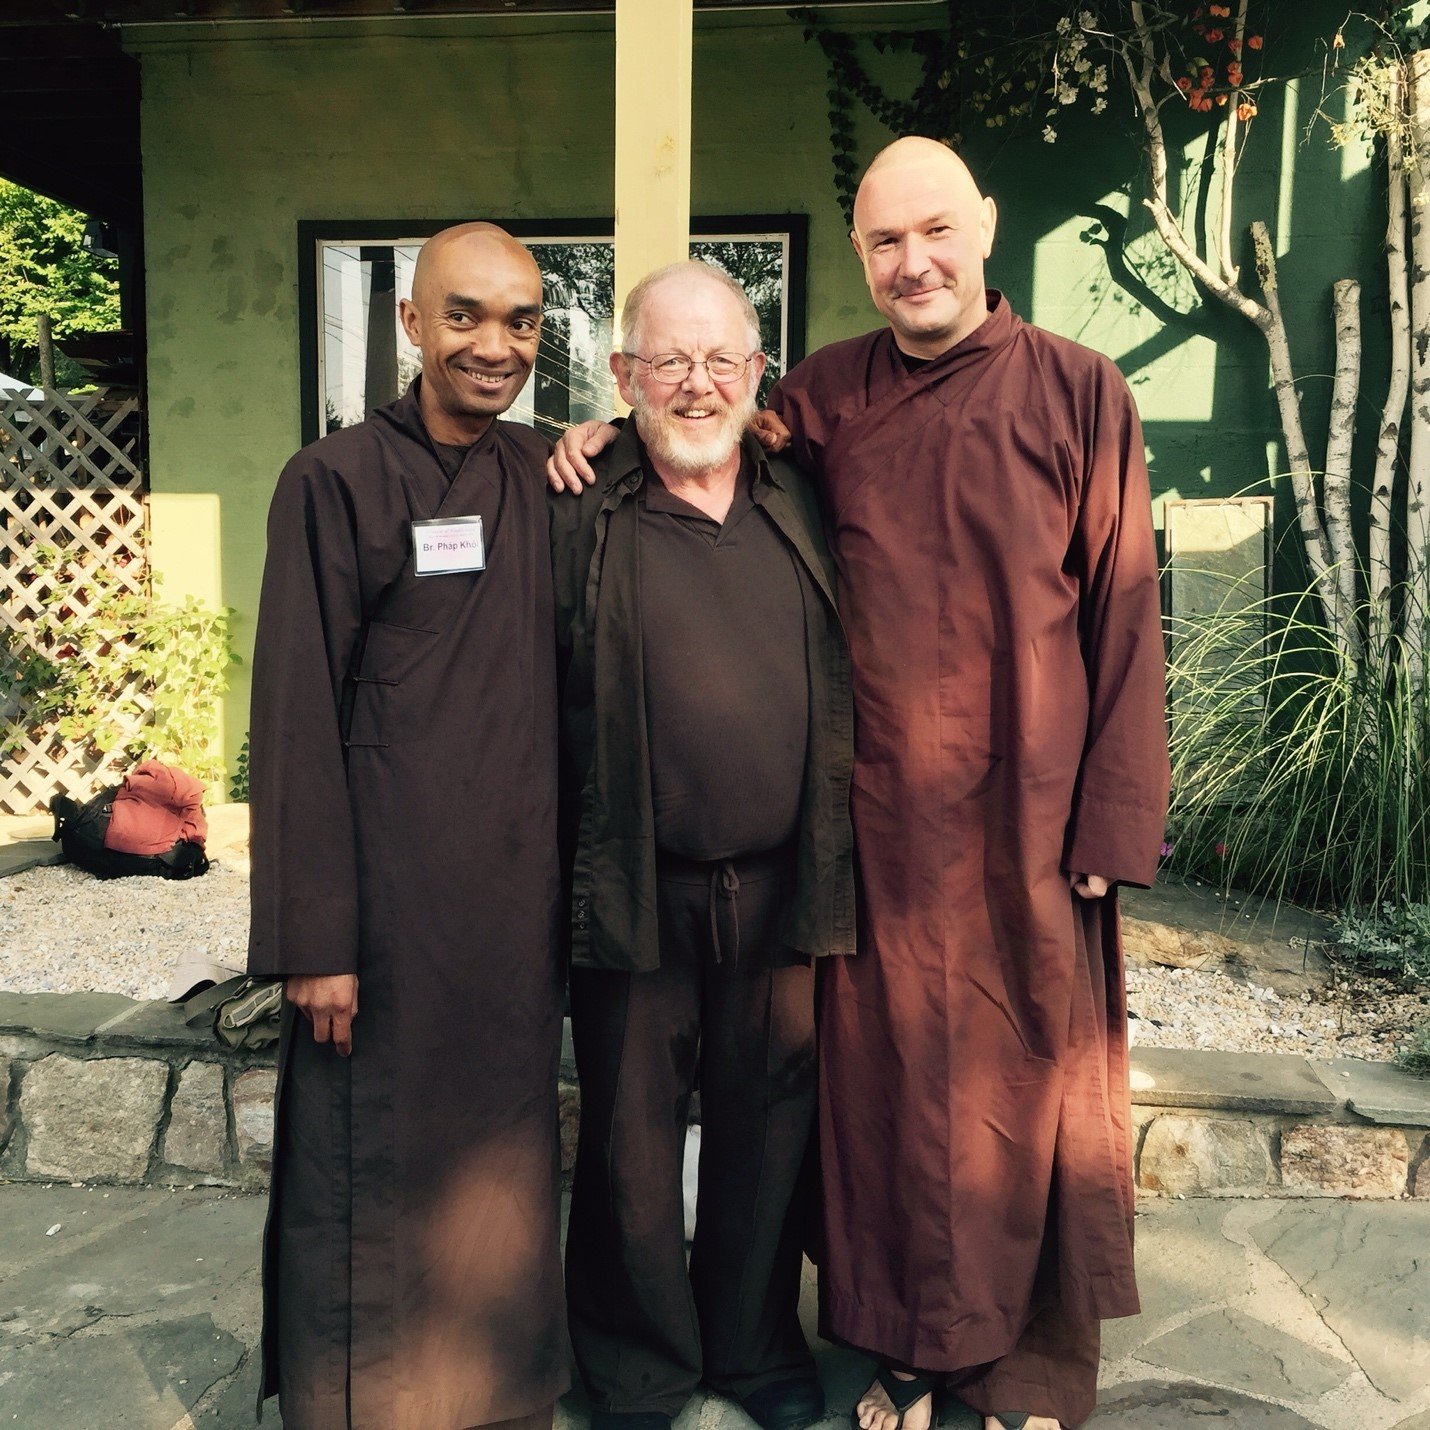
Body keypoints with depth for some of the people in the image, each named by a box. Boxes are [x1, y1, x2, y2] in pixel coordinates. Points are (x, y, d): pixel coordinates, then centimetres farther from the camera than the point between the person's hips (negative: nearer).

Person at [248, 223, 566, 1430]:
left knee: (508, 1159, 17)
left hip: (522, 888, 5)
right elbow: (296, 719, -9)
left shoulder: (549, 481, 7)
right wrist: (313, 938, -11)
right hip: (387, 891, -4)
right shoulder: (335, 482, -7)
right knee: (375, 1168, 7)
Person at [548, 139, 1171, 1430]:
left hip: (1026, 815, -2)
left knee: (1031, 1077, 10)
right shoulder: (827, 395, 5)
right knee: (886, 1078, 11)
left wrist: (1113, 822, -7)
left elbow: (1124, 620, -4)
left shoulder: (1079, 393, -2)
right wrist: (618, 429, 3)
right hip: (878, 814, 2)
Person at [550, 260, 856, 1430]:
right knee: (632, 1136, 12)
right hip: (638, 895, -2)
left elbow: (854, 687, 11)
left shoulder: (807, 509, 7)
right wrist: (562, 879, -7)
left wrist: (832, 875, 8)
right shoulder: (578, 520, -3)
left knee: (766, 1126, 17)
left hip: (783, 887, 3)